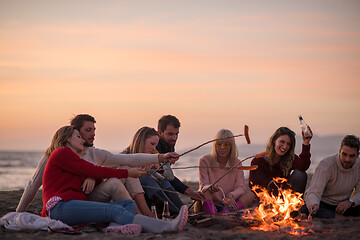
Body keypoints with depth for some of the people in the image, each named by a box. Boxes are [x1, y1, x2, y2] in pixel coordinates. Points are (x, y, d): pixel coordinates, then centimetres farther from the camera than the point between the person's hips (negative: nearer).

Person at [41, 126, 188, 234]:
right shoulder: (61, 153, 5)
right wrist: (127, 173, 4)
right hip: (60, 207, -9)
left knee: (130, 204, -5)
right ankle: (169, 226, -48)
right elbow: (93, 171, -3)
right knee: (114, 210, -30)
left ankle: (116, 226, -45)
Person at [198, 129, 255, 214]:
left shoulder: (236, 163, 6)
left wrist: (231, 195, -28)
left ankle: (230, 210, -43)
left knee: (250, 194, -21)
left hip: (227, 204, 2)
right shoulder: (205, 161, -1)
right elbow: (203, 186, -10)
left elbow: (241, 187, -5)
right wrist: (211, 188, -35)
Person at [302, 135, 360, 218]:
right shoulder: (326, 165, -22)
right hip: (322, 203, -3)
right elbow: (314, 192, -29)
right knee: (305, 210, -37)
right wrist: (314, 204, -52)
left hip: (341, 205, 3)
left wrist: (350, 201, -22)